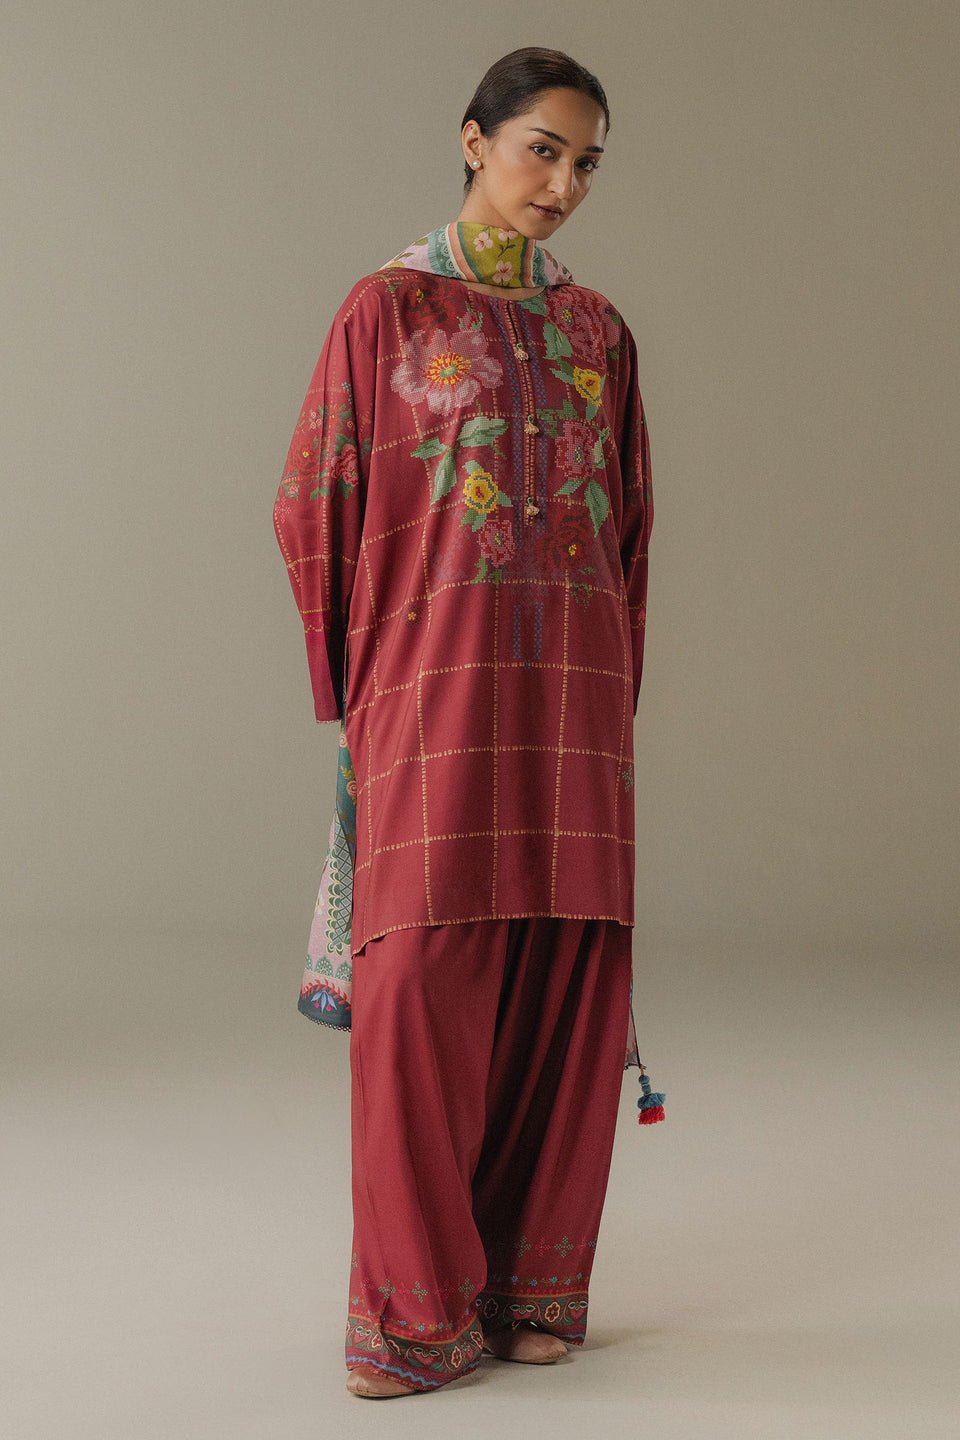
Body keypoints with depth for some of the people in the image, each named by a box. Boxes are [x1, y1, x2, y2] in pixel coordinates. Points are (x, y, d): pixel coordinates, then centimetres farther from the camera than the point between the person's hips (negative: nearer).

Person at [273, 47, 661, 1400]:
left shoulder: (598, 331, 14)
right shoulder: (388, 308, 2)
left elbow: (630, 521, 17)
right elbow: (312, 509, 1)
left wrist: (615, 699, 8)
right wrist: (356, 695, 0)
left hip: (573, 699, 4)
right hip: (437, 681, -4)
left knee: (565, 979, 3)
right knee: (423, 986, -8)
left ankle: (533, 1283, 15)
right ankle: (416, 1310, 2)